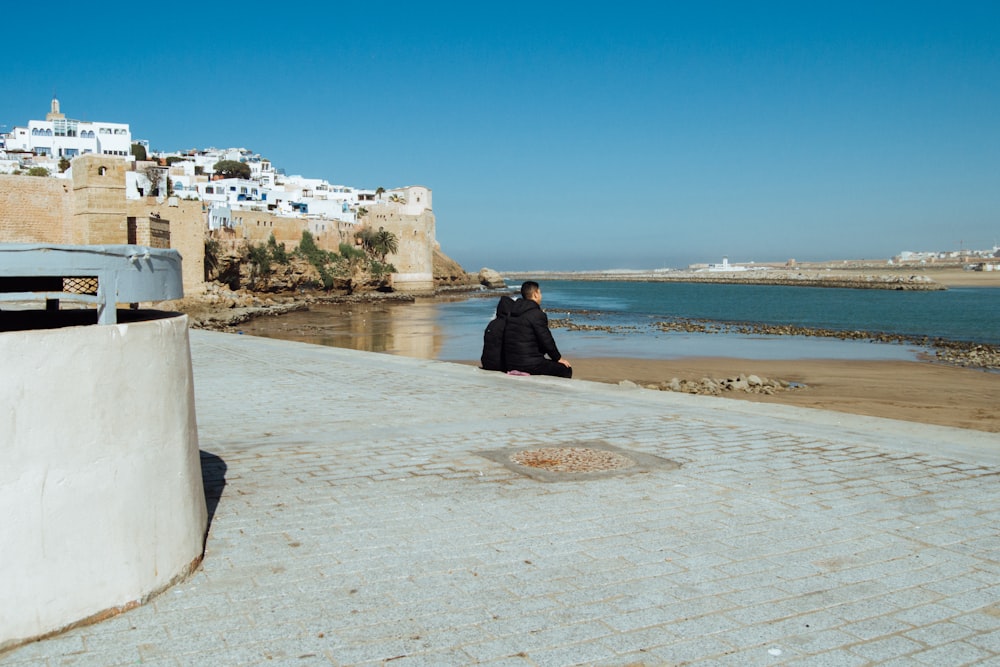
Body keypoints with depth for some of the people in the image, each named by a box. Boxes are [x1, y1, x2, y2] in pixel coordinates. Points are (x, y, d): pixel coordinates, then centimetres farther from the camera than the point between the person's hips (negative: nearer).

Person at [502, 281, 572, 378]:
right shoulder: (537, 314, -14)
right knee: (566, 370, 3)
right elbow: (546, 340, -10)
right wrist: (558, 358, 4)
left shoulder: (511, 312, 11)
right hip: (529, 365, -8)